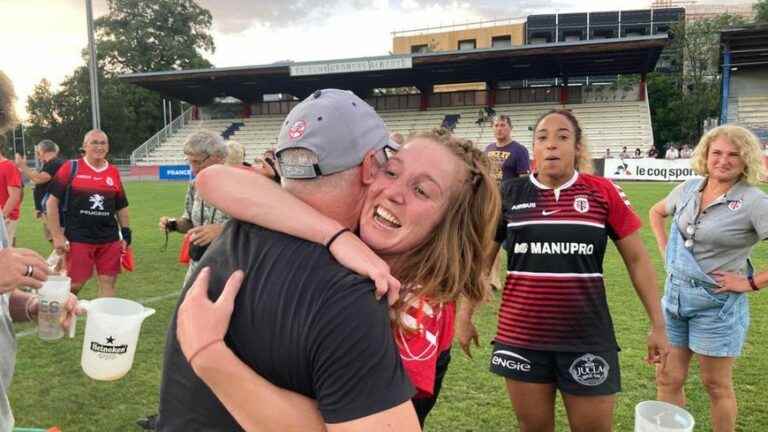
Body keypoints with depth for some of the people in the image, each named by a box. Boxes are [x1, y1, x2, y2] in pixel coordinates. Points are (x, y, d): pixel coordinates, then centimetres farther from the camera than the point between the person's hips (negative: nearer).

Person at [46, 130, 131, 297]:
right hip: (77, 239, -3)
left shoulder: (114, 172, 8)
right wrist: (57, 236, -7)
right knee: (74, 285, 2)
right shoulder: (70, 168, -3)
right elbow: (52, 202, -2)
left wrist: (126, 233, 9)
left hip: (109, 239, 3)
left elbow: (121, 207, 16)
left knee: (108, 282, 5)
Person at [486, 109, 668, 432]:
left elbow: (637, 259, 3)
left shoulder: (603, 193, -3)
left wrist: (658, 325, 3)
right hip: (521, 338, 1)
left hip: (587, 339, 0)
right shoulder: (510, 195, -1)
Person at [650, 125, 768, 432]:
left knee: (716, 385, 12)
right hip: (675, 294, 5)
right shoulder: (688, 189, 2)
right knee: (668, 379, 12)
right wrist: (666, 251, 11)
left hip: (717, 302, -5)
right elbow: (656, 213, 21)